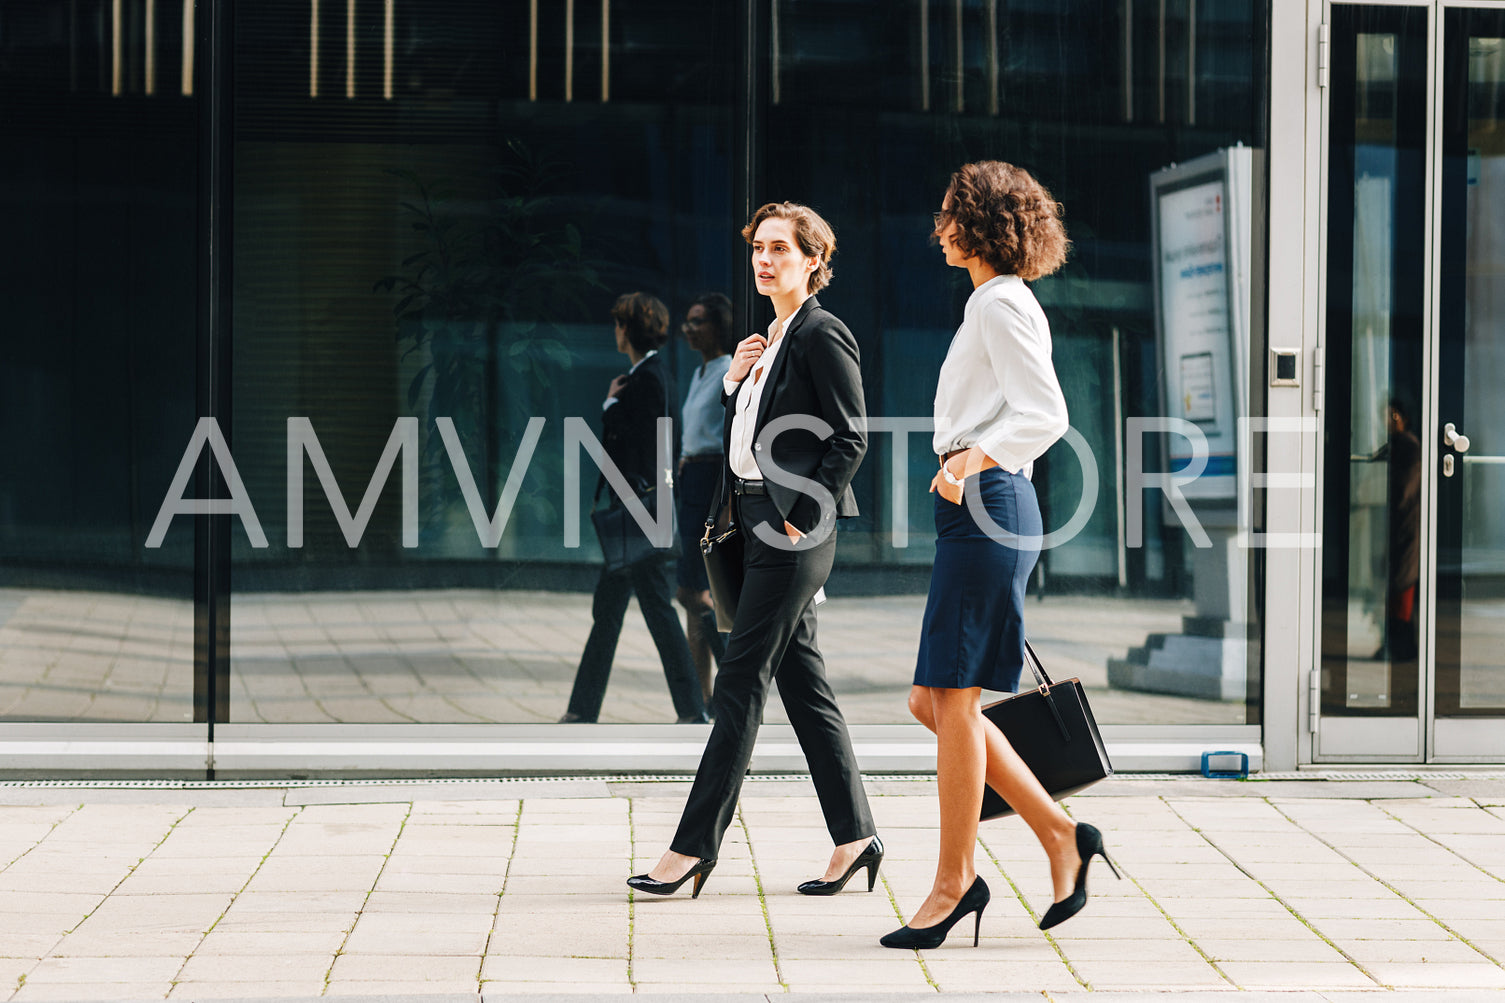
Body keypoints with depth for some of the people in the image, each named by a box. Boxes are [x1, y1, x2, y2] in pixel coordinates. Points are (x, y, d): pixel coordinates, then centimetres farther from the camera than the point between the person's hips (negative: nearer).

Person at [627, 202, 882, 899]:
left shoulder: (823, 336, -9)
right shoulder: (770, 341, 18)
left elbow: (850, 438, -14)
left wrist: (800, 519, -16)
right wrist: (734, 383, 4)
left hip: (794, 531, -9)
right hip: (756, 520, 9)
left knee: (741, 680, -8)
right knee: (802, 682, 9)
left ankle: (695, 843, -6)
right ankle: (855, 835, 13)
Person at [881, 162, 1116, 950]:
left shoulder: (1001, 304, -10)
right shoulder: (994, 303, 20)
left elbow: (1045, 414, -20)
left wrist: (973, 459, -28)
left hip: (987, 505, -10)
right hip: (981, 508, 10)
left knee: (952, 699, -6)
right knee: (933, 701, 9)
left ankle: (953, 884, 1)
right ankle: (1060, 837, 12)